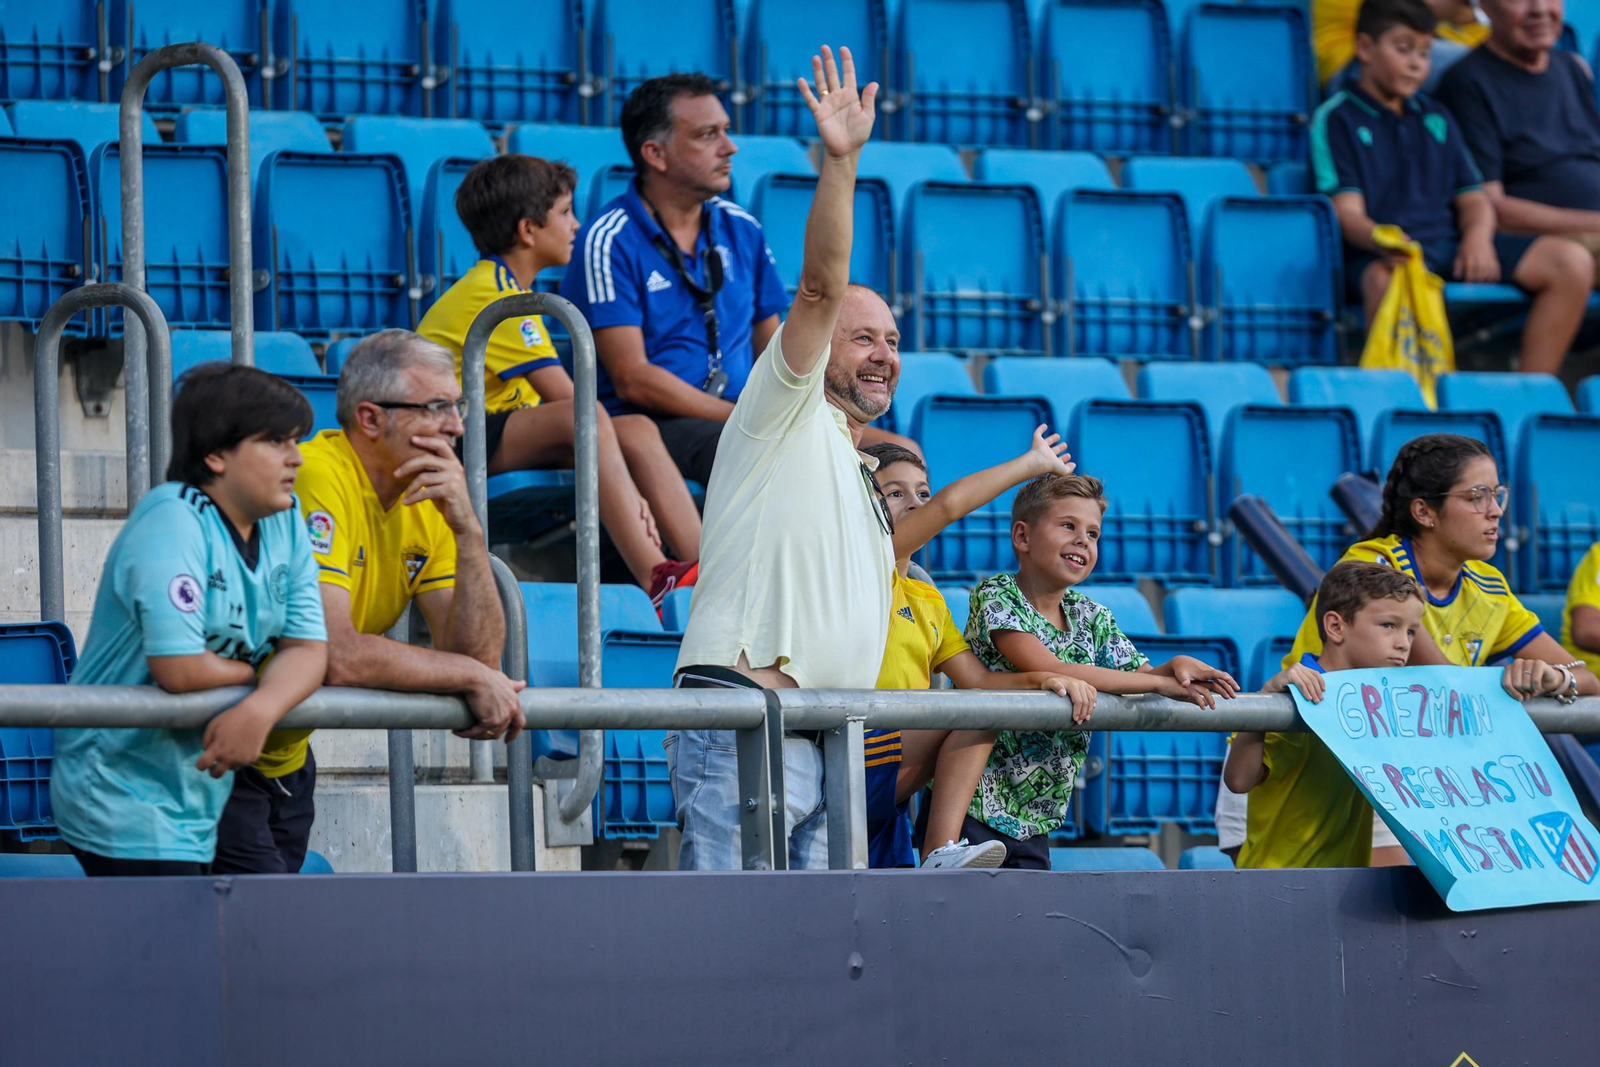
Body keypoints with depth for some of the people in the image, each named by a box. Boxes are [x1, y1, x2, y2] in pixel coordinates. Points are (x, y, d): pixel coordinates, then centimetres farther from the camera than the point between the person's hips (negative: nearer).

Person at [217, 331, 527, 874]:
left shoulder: (428, 501, 2)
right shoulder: (314, 481, -22)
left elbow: (479, 654, -5)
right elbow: (336, 657, -31)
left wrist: (468, 531, -17)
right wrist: (473, 676, -20)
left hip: (286, 762, 8)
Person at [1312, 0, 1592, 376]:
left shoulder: (1436, 119, 25)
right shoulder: (1336, 119, 6)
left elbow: (1473, 198, 19)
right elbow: (1348, 213, -6)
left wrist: (1478, 235, -6)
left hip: (1451, 244, 6)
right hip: (1379, 252, -6)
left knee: (1573, 263, -13)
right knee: (1386, 281, -45)